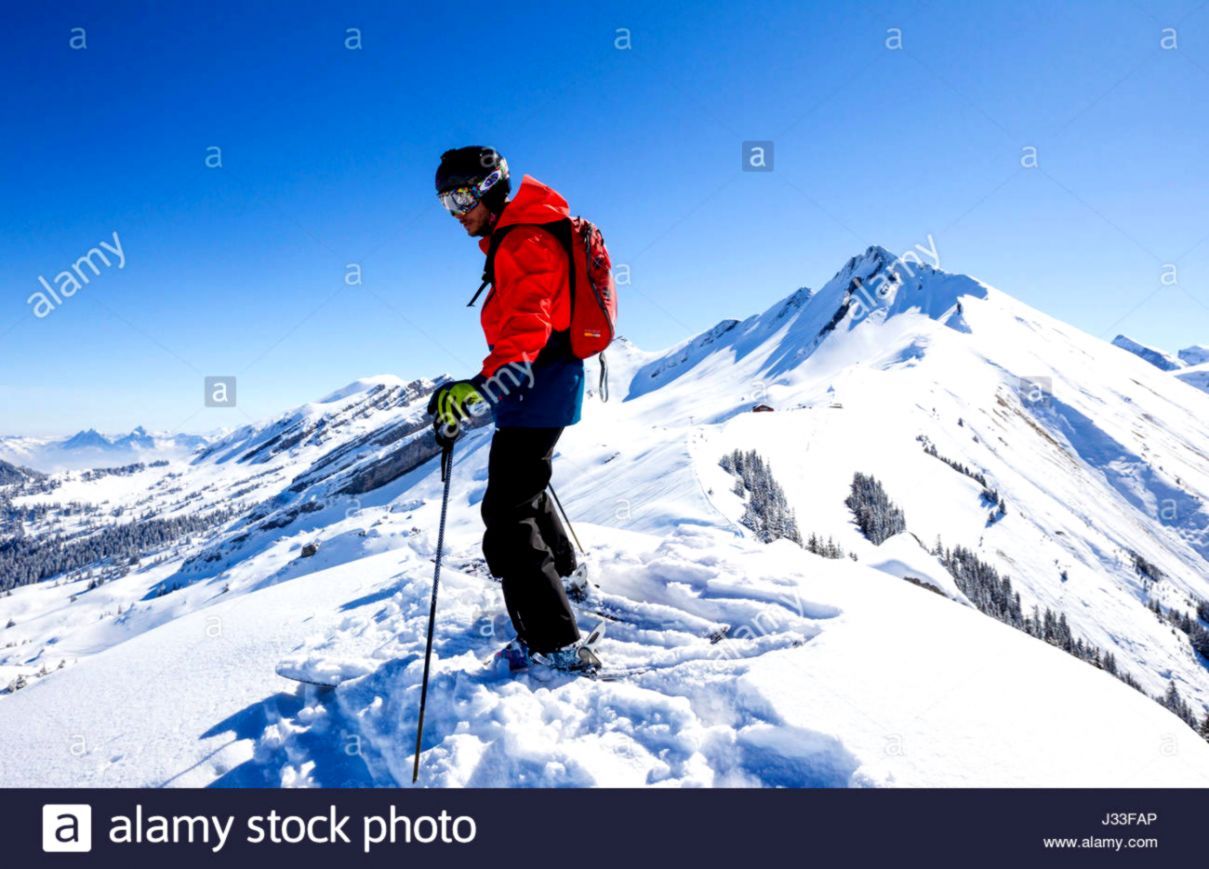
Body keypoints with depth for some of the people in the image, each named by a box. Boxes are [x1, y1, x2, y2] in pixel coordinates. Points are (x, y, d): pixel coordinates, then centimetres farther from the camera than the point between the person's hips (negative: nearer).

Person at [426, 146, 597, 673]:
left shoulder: (524, 243, -18)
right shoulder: (512, 239, 15)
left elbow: (525, 332, -32)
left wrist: (478, 388, -45)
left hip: (536, 390, -11)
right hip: (543, 387, 11)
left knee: (508, 512, -12)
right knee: (524, 487, 29)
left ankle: (555, 644, -12)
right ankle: (560, 566, 52)